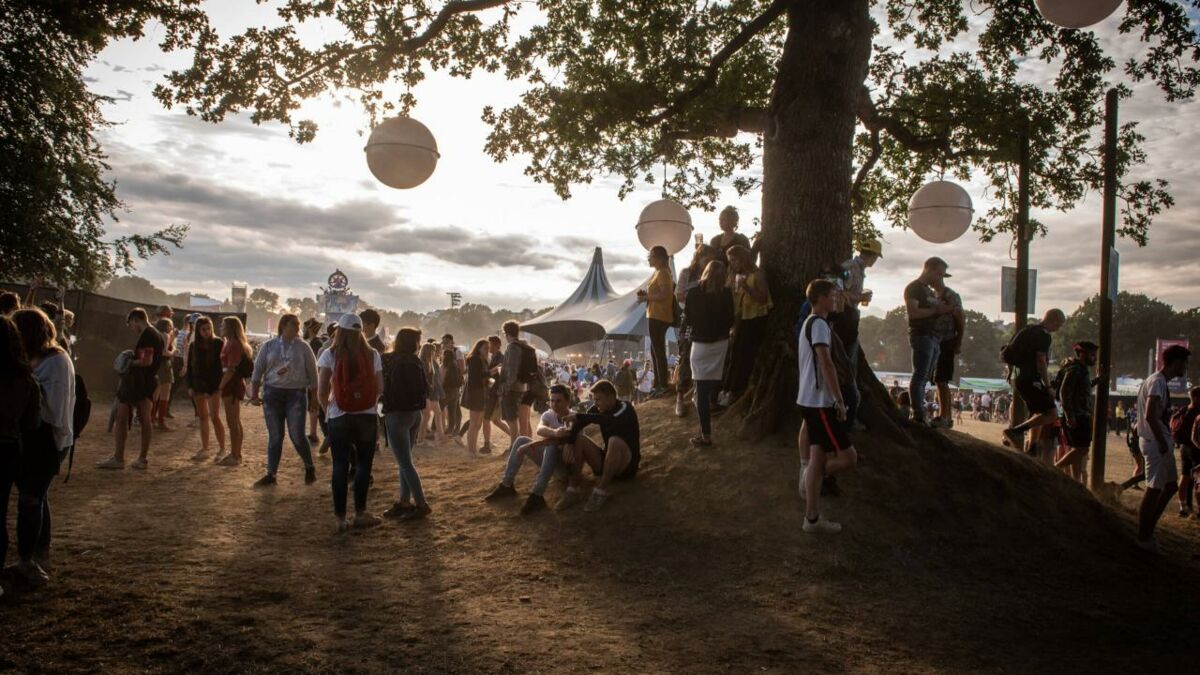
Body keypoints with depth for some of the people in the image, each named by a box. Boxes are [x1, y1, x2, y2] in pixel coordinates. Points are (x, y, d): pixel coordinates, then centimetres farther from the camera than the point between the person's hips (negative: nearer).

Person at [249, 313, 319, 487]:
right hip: (272, 393, 2)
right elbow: (258, 371, 6)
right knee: (275, 436, 6)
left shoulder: (303, 347, 1)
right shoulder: (268, 346, 4)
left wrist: (314, 398, 2)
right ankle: (270, 475, 16)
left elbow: (312, 373, 3)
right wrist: (254, 395, 1)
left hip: (296, 394, -1)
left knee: (297, 435, -6)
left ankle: (309, 468, 16)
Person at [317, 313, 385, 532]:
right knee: (364, 464, 13)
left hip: (338, 417, -1)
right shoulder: (372, 355, -2)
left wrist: (328, 409, 7)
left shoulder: (329, 355, -6)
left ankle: (341, 518, 9)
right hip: (367, 417, 1)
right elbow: (380, 388, -1)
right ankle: (360, 513, 16)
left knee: (340, 466, 7)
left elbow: (321, 392, -11)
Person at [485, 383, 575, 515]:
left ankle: (537, 496, -40)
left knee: (552, 447, -36)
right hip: (549, 460, 6)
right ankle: (506, 486, -6)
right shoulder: (548, 415, -4)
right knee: (521, 440, -8)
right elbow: (540, 429, -28)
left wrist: (529, 446, -41)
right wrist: (554, 432, -53)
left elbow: (563, 439, -37)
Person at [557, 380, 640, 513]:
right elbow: (577, 424, -9)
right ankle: (573, 489, -19)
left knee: (615, 441, -36)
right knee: (577, 438, -10)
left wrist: (579, 416, -34)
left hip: (627, 465, -6)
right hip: (607, 462, 6)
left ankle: (601, 491, -28)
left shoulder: (625, 408, -14)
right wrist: (568, 443, -28)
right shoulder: (598, 409, 2)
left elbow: (612, 421, -36)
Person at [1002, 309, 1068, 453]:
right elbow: (1041, 361, -21)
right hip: (1030, 381, -10)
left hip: (1021, 378, 10)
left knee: (1037, 415, 17)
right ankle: (1015, 431, -18)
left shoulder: (1029, 330, 17)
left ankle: (1031, 451, 18)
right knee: (1052, 413, -12)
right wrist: (1048, 386, -18)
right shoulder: (1043, 336, -13)